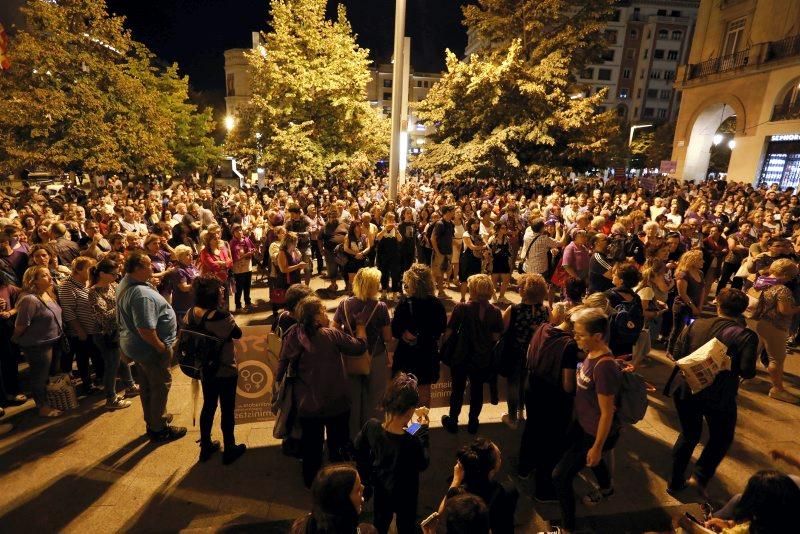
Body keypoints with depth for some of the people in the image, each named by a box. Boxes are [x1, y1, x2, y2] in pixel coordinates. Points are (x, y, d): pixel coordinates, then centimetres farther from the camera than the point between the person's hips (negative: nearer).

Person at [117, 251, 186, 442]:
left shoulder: (125, 283, 0)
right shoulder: (141, 294, -32)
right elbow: (146, 330, -34)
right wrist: (162, 347, -23)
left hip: (134, 345, 10)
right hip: (150, 348, -10)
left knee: (147, 385, 23)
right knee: (161, 385, 8)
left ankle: (151, 422, 41)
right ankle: (159, 430, 23)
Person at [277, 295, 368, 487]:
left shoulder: (293, 337, -13)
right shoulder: (332, 335, -22)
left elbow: (282, 366, -4)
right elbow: (360, 346, -11)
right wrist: (360, 325, 5)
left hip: (307, 404, 3)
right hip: (335, 402, -2)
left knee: (311, 444, 22)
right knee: (337, 443, 21)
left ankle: (311, 480, 39)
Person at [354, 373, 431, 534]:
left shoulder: (371, 426, -26)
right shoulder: (411, 442, -39)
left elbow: (359, 447, -4)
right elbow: (423, 464, -17)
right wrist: (423, 430, -15)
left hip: (380, 488, 4)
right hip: (404, 494, -4)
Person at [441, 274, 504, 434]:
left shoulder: (462, 308, -18)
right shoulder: (495, 312, -11)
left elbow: (449, 332, -15)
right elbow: (496, 337, -6)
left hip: (461, 357, -2)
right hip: (483, 359, 2)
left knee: (458, 389, 16)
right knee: (477, 390, 19)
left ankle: (452, 421, 30)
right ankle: (473, 422, 33)